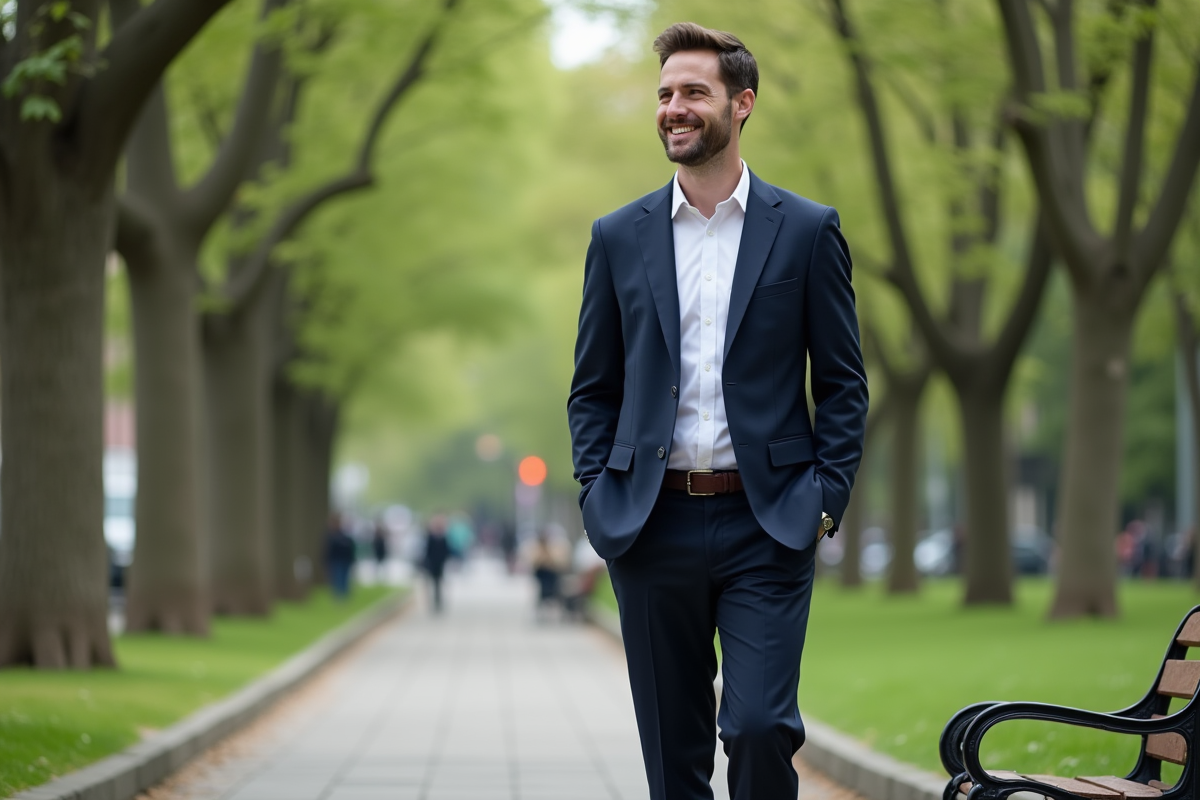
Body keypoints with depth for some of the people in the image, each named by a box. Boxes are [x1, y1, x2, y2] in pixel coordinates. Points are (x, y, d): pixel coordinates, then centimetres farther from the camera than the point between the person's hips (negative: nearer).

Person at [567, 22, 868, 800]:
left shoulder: (807, 230, 3)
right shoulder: (620, 237, 9)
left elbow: (844, 384, 5)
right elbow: (592, 388, 13)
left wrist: (826, 499, -6)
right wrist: (598, 496, 0)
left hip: (766, 525, -2)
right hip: (654, 525, 2)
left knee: (760, 724, -13)